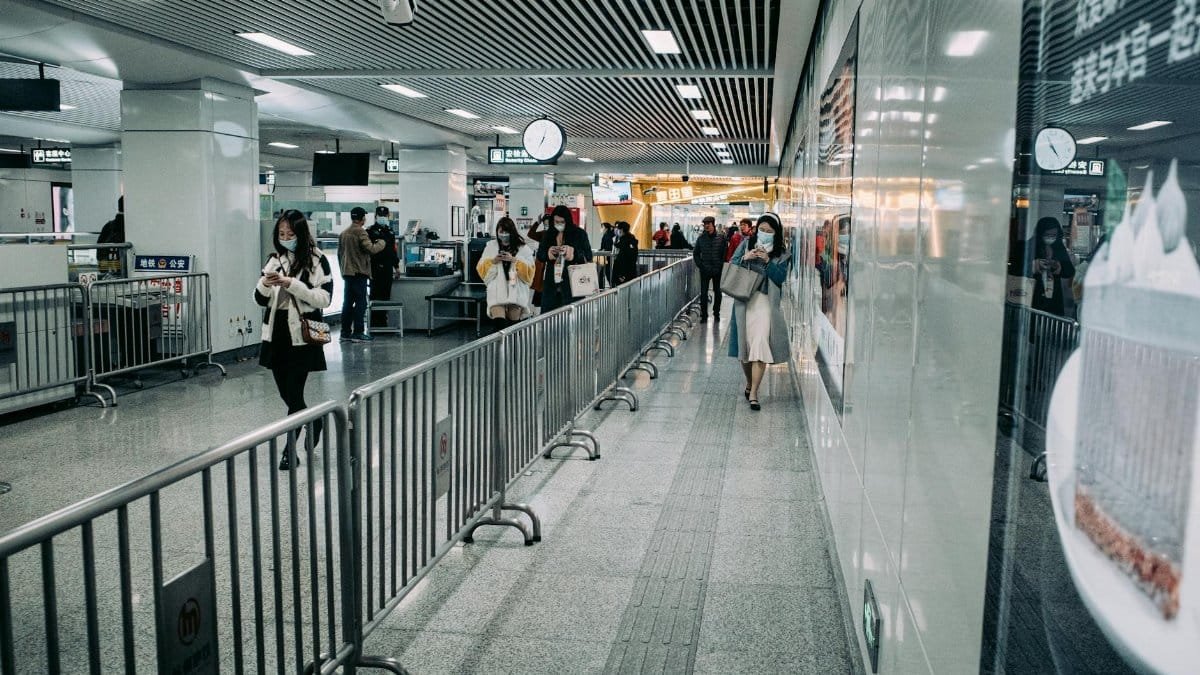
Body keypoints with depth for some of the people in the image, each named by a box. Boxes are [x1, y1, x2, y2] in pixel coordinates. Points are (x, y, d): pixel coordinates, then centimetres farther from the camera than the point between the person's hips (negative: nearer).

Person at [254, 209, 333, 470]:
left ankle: (290, 450, 9)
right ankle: (313, 422, 39)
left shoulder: (316, 261, -5)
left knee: (294, 394, -4)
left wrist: (292, 283, -20)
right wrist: (265, 284, -13)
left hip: (302, 336, -5)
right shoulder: (274, 260, 9)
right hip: (276, 334, 5)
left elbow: (324, 298, -12)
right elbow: (260, 300, 8)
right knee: (286, 394, 13)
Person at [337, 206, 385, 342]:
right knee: (361, 302, -4)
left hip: (347, 272, 8)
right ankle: (358, 332, -6)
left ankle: (345, 332, 12)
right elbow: (371, 249, -21)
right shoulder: (361, 232, -11)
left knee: (348, 302, 10)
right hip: (359, 272, -8)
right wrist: (381, 243, -3)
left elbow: (339, 253, 18)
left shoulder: (343, 233, 14)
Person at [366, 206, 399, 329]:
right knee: (375, 295, -4)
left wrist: (396, 266, 19)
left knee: (386, 295, 7)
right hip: (375, 268, -6)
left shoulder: (390, 232, 18)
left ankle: (383, 320, 14)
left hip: (388, 269, 6)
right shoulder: (370, 231, -2)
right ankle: (374, 322, -1)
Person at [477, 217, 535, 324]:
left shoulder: (523, 248, 6)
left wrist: (514, 260, -11)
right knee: (499, 320, -20)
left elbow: (529, 271, -1)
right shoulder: (490, 246, 11)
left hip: (516, 290, 0)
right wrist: (493, 261, -6)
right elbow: (481, 270, 11)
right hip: (497, 290, 0)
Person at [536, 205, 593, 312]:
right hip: (551, 282, 4)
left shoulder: (579, 233, 0)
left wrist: (572, 252, -17)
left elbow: (588, 256, -3)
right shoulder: (548, 234, 12)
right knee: (547, 313, 4)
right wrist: (549, 253, -8)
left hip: (572, 282, -4)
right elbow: (539, 255, 13)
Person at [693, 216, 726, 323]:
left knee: (717, 292, 11)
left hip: (718, 270, -1)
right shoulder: (701, 238, 1)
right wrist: (700, 265, -1)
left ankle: (716, 313, 22)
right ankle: (704, 315, 7)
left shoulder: (721, 237, -3)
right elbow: (695, 253, 8)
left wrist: (721, 265, -9)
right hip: (705, 270, 1)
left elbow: (725, 253, -2)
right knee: (703, 293, 1)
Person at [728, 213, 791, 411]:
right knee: (745, 344, 9)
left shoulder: (781, 252, 4)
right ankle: (749, 383, 32)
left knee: (760, 345, -12)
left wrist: (767, 261, -17)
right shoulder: (746, 243, 8)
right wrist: (745, 258, -12)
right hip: (744, 300, 2)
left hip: (766, 302, -2)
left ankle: (753, 393, -9)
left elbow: (780, 277, -5)